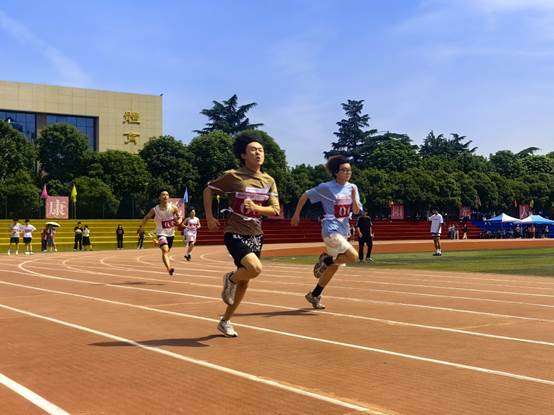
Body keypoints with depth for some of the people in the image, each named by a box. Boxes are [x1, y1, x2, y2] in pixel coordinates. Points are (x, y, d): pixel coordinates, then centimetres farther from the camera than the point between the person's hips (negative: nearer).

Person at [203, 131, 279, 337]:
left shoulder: (269, 181, 4)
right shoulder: (233, 176, -10)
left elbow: (275, 210, 0)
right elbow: (208, 190, 3)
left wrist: (255, 207, -18)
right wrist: (209, 217, -3)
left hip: (256, 235, 6)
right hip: (235, 233, -6)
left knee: (244, 281, 11)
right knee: (255, 268, -27)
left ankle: (225, 321, 27)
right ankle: (230, 279, 7)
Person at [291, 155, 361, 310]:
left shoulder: (352, 188, 7)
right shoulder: (326, 187, -9)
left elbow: (356, 211, 5)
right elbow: (305, 196, 0)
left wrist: (354, 198, -14)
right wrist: (296, 215, 4)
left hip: (343, 231, 7)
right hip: (331, 229, -7)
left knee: (334, 266, 13)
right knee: (353, 256, -21)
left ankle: (314, 295, 26)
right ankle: (325, 260, 2)